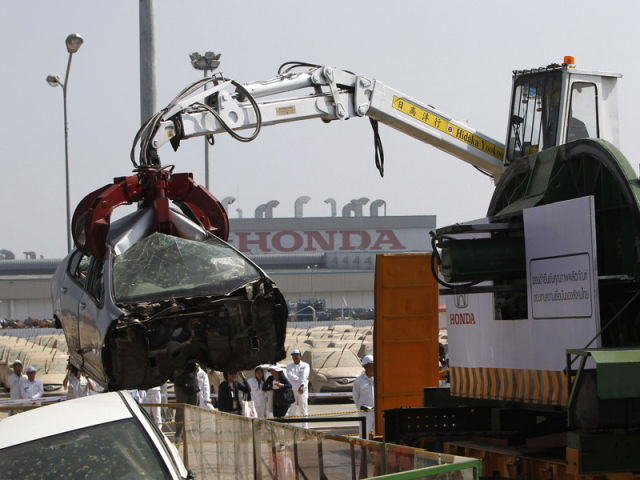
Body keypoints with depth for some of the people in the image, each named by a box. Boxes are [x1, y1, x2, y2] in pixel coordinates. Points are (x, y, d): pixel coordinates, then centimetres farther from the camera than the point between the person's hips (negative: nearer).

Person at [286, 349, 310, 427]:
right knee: (291, 410, -2)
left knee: (304, 408, -4)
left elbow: (304, 376, -13)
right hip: (292, 389, 2)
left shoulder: (305, 365, 4)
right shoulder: (289, 366, 11)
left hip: (303, 389, -2)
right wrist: (300, 379, -16)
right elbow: (290, 376, -8)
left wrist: (302, 385, -29)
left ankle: (305, 426, -1)